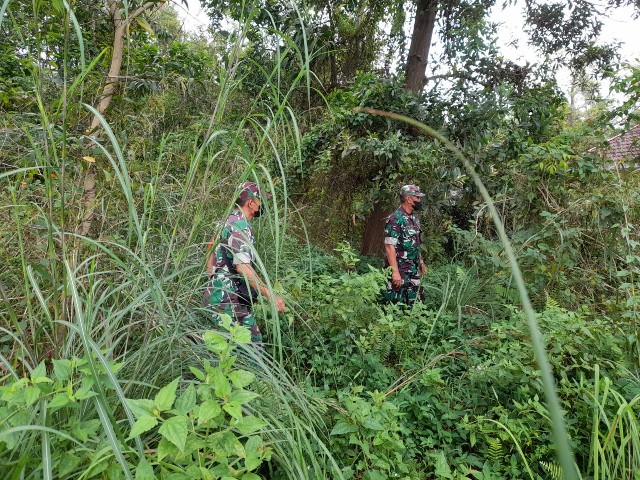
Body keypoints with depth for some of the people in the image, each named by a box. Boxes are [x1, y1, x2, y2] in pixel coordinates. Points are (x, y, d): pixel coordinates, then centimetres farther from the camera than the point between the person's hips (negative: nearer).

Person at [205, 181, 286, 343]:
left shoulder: (228, 221, 15)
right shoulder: (240, 226, -17)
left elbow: (211, 260, 20)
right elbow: (242, 267, -27)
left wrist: (214, 286, 25)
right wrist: (270, 294, -28)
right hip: (229, 298, -10)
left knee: (254, 340, 13)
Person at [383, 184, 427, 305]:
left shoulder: (414, 218, 11)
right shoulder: (395, 219, -16)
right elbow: (389, 246, -21)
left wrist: (421, 262, 20)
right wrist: (395, 271, -24)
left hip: (414, 270, 8)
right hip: (399, 271, -8)